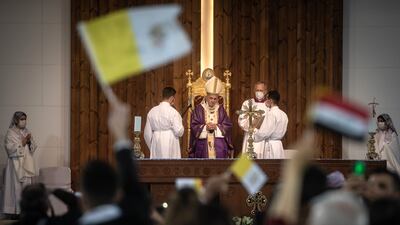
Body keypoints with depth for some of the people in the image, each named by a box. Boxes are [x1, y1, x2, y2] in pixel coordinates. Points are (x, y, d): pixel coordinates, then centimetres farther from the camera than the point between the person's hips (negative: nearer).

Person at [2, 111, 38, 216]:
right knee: (16, 187, -8)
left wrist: (30, 141, -8)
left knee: (27, 186, 5)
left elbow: (33, 147, 12)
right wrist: (22, 143, -17)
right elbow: (10, 148, -14)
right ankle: (15, 211, -5)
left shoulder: (27, 132, 13)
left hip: (27, 163, 6)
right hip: (16, 164, -6)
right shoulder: (10, 133, -5)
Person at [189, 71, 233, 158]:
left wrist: (216, 127, -12)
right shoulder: (199, 109, 2)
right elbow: (193, 126, -3)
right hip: (203, 146, -2)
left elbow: (228, 125, 4)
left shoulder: (221, 109, 8)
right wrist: (205, 127, -17)